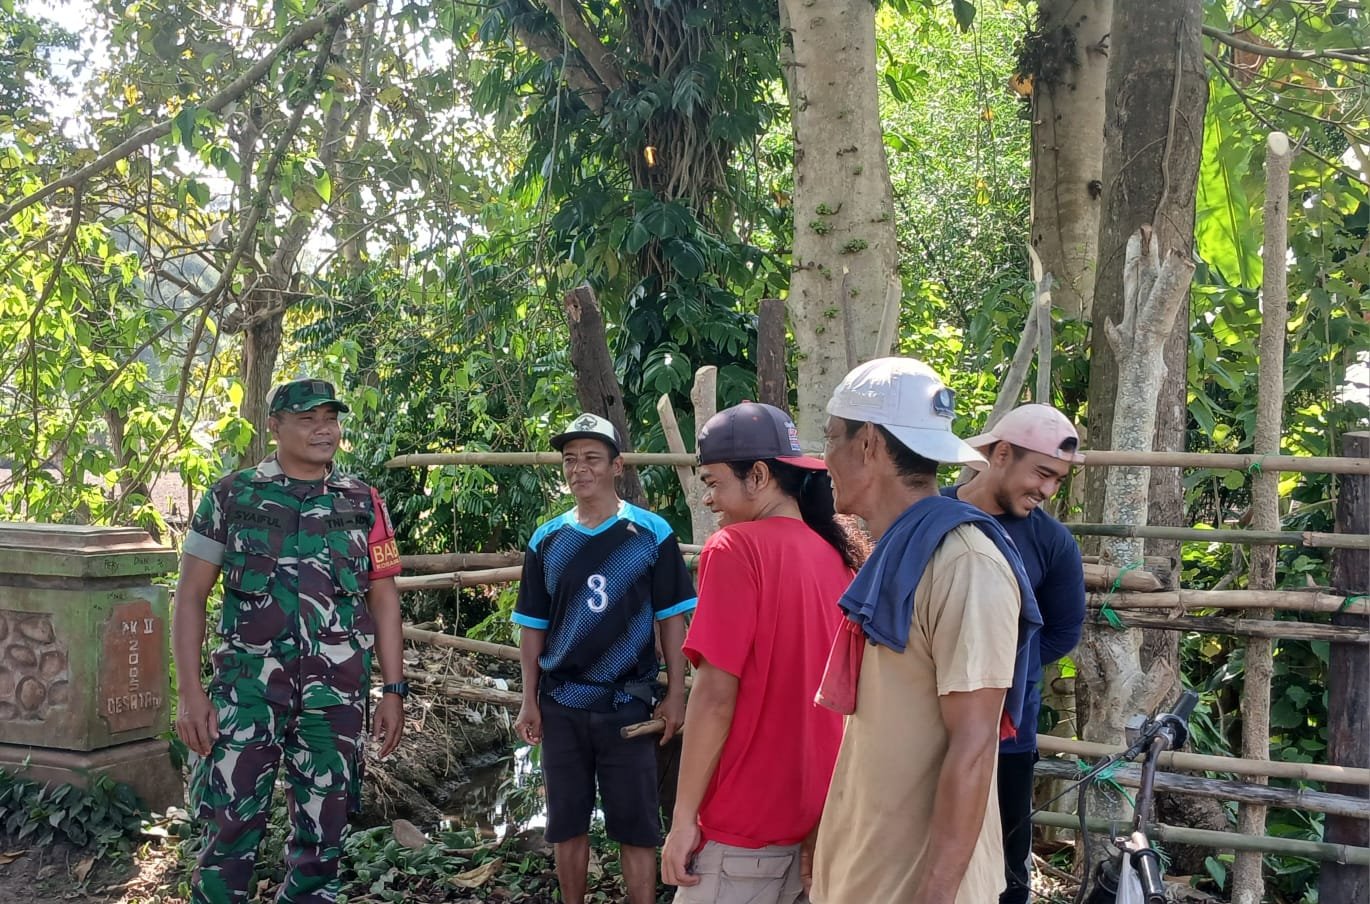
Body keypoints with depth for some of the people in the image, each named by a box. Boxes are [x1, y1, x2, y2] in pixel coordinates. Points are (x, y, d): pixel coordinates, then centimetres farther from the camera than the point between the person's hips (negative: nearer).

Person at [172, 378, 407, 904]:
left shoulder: (363, 504, 8)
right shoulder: (231, 497, 3)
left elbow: (383, 599, 9)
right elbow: (191, 595, 2)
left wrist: (393, 691, 3)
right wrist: (190, 691, -6)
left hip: (336, 692, 2)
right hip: (248, 685, -2)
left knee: (323, 831, 9)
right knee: (232, 827, -2)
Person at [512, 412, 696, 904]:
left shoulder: (651, 533, -5)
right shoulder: (547, 540, 3)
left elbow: (671, 618, -1)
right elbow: (533, 627, 9)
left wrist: (676, 694, -5)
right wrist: (529, 702, 6)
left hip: (627, 703, -3)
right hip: (561, 705, 3)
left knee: (635, 825, 3)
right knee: (567, 822, 12)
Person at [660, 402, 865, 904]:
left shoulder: (736, 548, -15)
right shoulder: (838, 554, 5)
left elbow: (715, 695, -18)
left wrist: (684, 817, -12)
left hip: (745, 825, -7)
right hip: (822, 817, 7)